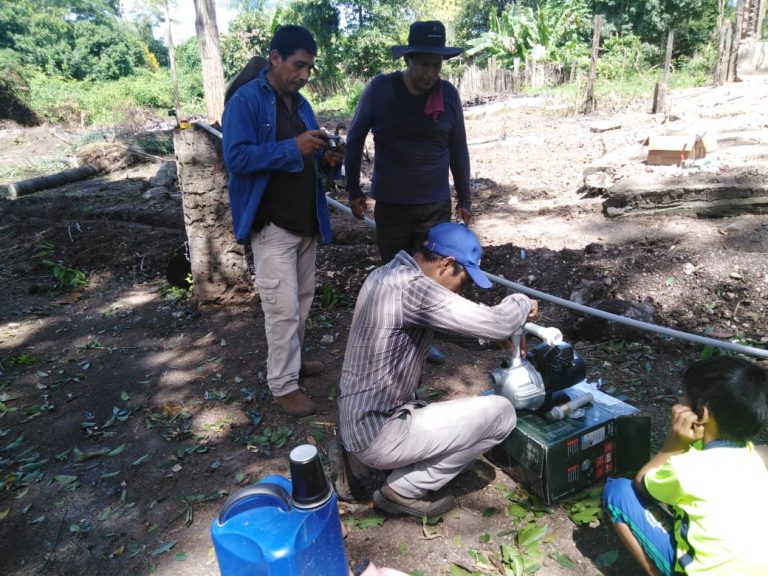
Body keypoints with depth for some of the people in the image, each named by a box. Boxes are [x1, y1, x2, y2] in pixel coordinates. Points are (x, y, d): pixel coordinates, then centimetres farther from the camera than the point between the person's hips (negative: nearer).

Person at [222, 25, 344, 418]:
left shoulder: (300, 104, 14)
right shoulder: (245, 100, -10)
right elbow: (236, 157, -20)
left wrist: (326, 160, -2)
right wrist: (292, 148, -26)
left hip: (305, 221, 8)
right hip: (272, 225, -8)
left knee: (302, 300, 15)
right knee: (284, 308, -6)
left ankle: (292, 361, 33)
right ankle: (283, 384, 8)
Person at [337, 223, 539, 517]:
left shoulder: (386, 274, 7)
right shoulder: (411, 286, -24)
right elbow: (495, 324, -23)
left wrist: (510, 326, 11)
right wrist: (521, 303, -1)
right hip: (378, 434, -10)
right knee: (501, 413, -6)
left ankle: (364, 465, 18)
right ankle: (403, 490, 1)